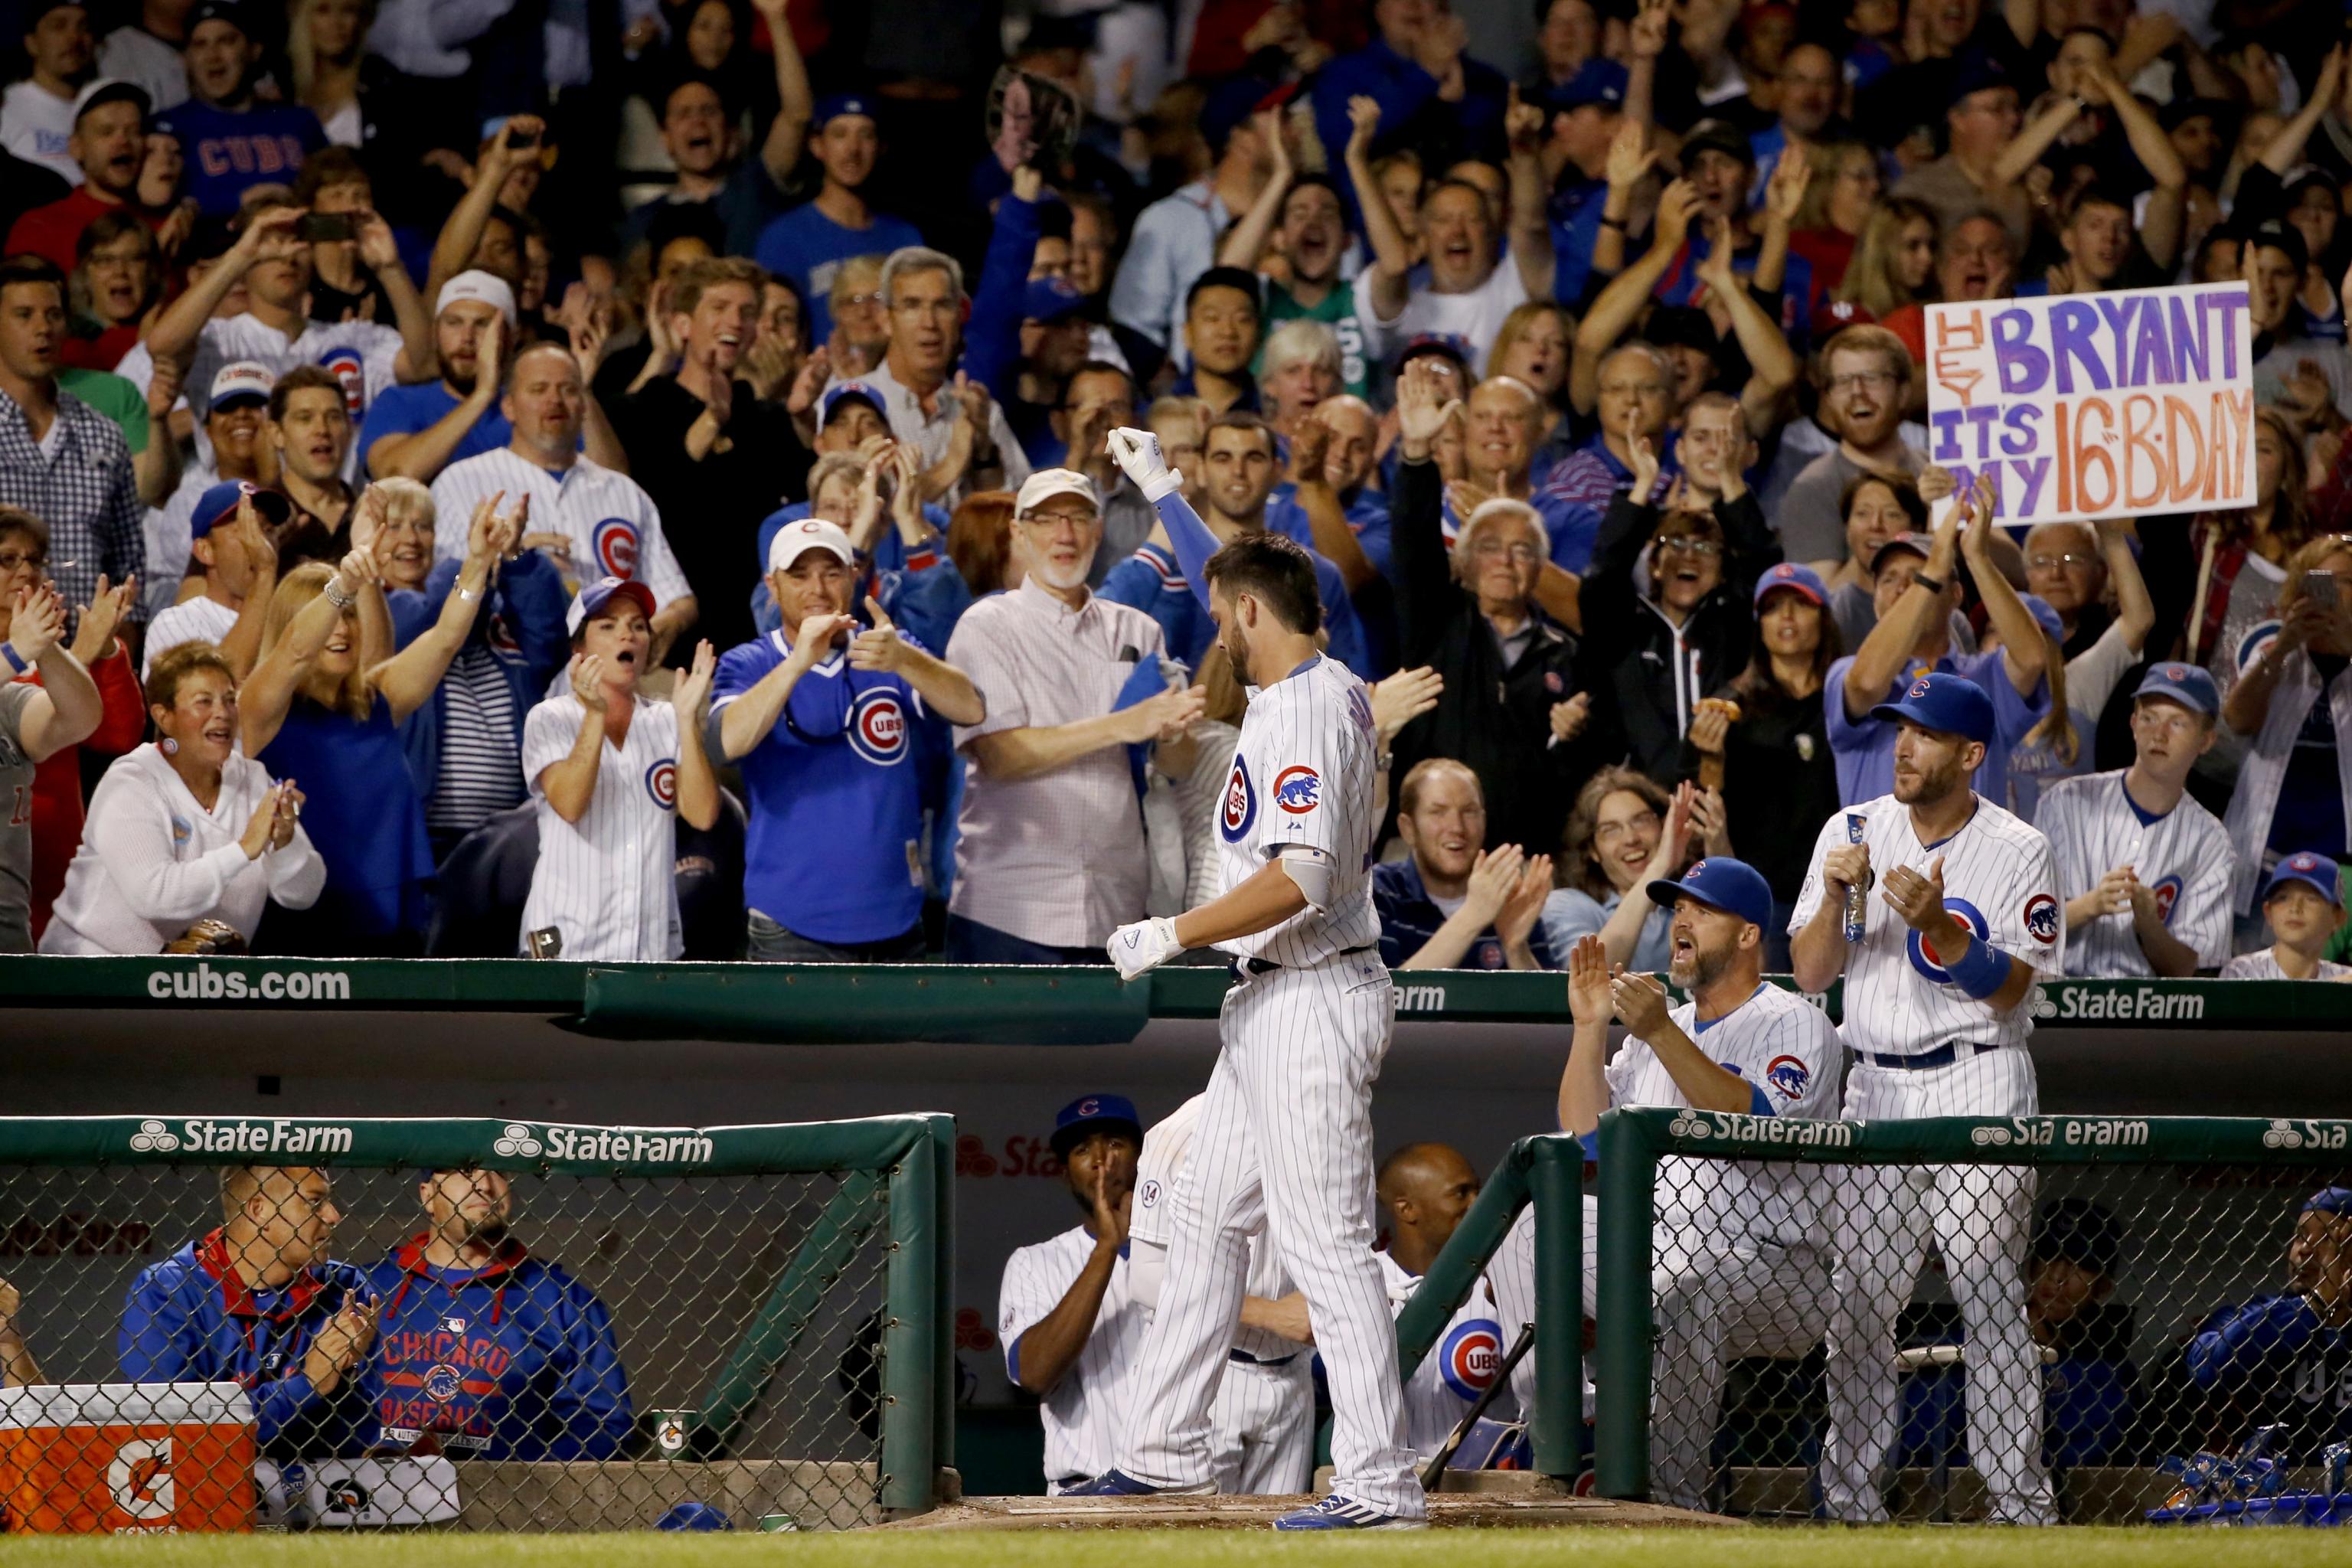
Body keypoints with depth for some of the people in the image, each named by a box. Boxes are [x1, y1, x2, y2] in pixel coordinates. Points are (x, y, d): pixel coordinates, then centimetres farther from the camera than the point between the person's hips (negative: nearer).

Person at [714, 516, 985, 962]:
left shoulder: (896, 654, 7)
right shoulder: (748, 666, 1)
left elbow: (970, 709, -13)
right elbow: (727, 742, -21)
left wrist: (902, 660, -33)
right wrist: (799, 662, -34)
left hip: (896, 924, 3)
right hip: (792, 932, -3)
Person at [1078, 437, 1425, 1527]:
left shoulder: (1309, 712, -18)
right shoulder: (1307, 687, 12)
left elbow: (1297, 878, -29)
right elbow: (1232, 582, 33)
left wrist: (1172, 936, -20)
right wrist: (1163, 491, 38)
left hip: (1313, 1001, -11)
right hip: (1267, 1005, 11)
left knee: (1326, 1245, -12)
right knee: (1208, 1222, 16)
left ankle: (1380, 1481, -14)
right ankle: (1166, 1448, 24)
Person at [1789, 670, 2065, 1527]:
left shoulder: (2018, 851, -1)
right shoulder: (1852, 831, 8)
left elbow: (2011, 989, -8)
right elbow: (1810, 973, 4)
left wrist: (1936, 924, -21)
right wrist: (1836, 894, -13)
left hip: (1979, 1080, -4)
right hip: (1876, 1087, 4)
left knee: (1988, 1287, -10)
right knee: (1859, 1295, 2)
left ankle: (2019, 1496, -9)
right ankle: (1851, 1490, 8)